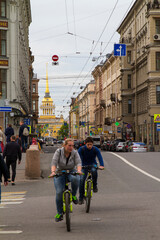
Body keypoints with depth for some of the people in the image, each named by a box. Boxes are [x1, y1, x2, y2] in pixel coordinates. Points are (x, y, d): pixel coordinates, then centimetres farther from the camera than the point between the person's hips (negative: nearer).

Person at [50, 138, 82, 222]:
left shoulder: (75, 153, -8)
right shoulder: (59, 152, -11)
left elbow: (78, 162, -19)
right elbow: (54, 163, -20)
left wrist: (79, 170, -39)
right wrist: (53, 172, -37)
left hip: (71, 172, 0)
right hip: (60, 173, 0)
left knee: (75, 179, -36)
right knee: (59, 192, -15)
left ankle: (73, 195, -10)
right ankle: (59, 213, -3)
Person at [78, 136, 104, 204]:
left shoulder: (95, 149, -15)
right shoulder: (81, 149, -16)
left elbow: (100, 157, -25)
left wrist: (101, 165, -44)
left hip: (92, 164, 0)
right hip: (84, 165, 0)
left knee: (94, 171, -37)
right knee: (81, 180, -17)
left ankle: (94, 185, -12)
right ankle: (81, 197, -2)